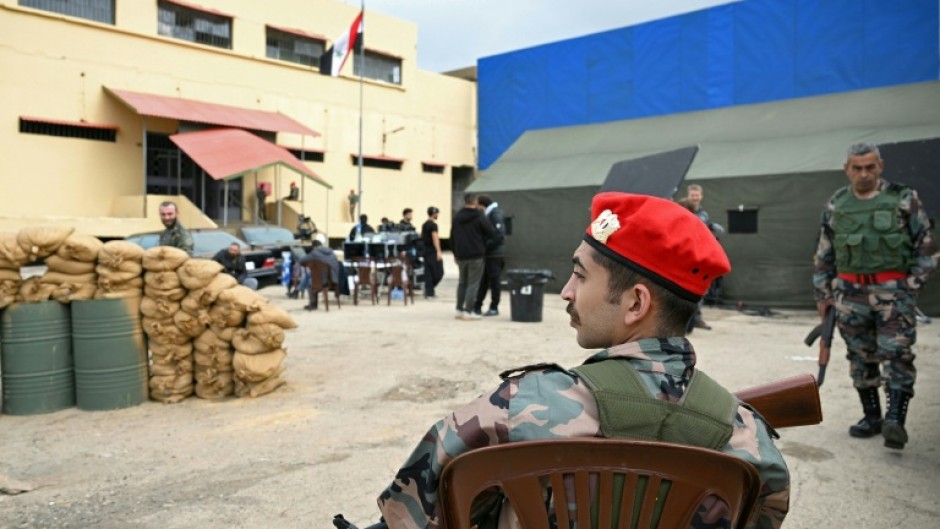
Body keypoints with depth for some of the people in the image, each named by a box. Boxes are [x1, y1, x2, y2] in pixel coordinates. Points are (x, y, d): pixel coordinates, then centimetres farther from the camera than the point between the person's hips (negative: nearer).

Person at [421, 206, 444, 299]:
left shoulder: (424, 224, 15)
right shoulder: (433, 224, -13)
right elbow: (435, 238, -20)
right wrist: (439, 251, -25)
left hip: (425, 250, 9)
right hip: (432, 251, -9)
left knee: (428, 273, 8)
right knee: (438, 272, -3)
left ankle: (429, 293, 7)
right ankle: (429, 292, -5)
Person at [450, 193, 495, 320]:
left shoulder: (457, 217, 8)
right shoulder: (479, 217, -11)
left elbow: (452, 237, 13)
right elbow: (491, 233, -10)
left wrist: (455, 252, 22)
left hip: (461, 255, 6)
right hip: (476, 255, -5)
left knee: (462, 282, 16)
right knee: (473, 284, -2)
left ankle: (459, 310, 17)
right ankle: (468, 311, -5)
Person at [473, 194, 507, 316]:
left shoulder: (496, 215, -13)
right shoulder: (488, 215, 16)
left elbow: (499, 236, -21)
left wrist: (485, 246, -18)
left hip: (495, 254, -9)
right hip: (488, 254, 9)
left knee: (494, 281, -1)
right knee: (483, 281, 10)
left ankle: (494, 308, 7)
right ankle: (477, 306, 14)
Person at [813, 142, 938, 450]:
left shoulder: (903, 199, 0)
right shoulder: (835, 207, 8)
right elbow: (824, 255, 13)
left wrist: (912, 284, -4)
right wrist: (823, 293, 11)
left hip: (893, 290, -3)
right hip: (850, 293, 3)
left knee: (896, 354, -11)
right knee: (861, 358, 9)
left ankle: (894, 421, -12)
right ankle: (871, 418, 20)